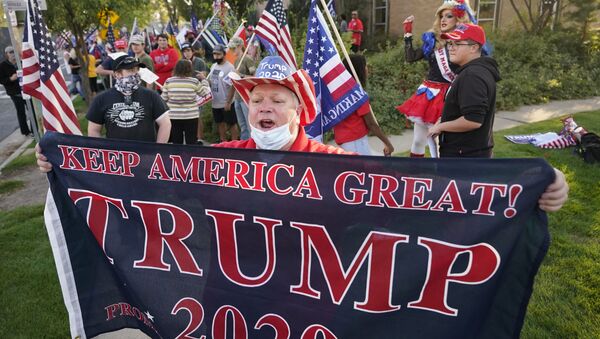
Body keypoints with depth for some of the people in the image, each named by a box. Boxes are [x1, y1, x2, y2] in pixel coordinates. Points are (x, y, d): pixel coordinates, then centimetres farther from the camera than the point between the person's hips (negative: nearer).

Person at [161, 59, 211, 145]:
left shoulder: (169, 81, -2)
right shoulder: (194, 82, -7)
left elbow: (163, 98, 3)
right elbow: (205, 93, 8)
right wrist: (204, 80, 21)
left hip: (173, 116, 2)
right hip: (191, 116, -2)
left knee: (176, 143, 9)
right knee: (191, 143, 4)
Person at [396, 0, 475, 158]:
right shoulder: (432, 39, 9)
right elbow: (410, 57, 7)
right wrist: (408, 34, 5)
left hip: (447, 96, -5)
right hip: (427, 93, 5)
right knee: (418, 140, 12)